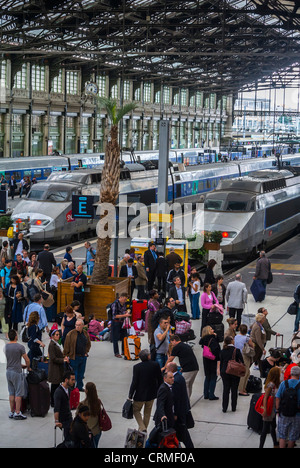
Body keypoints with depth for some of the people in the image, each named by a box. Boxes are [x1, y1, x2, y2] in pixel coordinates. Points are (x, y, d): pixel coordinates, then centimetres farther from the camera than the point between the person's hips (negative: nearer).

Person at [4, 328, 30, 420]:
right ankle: (17, 413, -2)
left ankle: (12, 412, 16)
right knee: (18, 393, -1)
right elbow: (27, 360, -10)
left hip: (8, 371, 6)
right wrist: (28, 367, 10)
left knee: (11, 393, 13)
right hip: (17, 372, -6)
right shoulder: (20, 346, -14)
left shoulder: (6, 346, 5)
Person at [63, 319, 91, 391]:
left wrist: (86, 352, 10)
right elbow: (66, 346, -8)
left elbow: (88, 344, 20)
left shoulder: (86, 333, 5)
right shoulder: (71, 334, -10)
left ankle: (80, 386, 26)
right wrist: (65, 356, -9)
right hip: (74, 357, -5)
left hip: (83, 357, 5)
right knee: (73, 374, 0)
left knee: (81, 374, 14)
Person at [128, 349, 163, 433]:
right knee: (147, 412, 21)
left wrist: (130, 396, -6)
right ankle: (144, 428, 32)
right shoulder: (156, 365, -12)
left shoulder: (137, 367, -20)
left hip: (140, 394, -3)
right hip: (152, 394, 3)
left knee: (136, 410, 16)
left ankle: (142, 428, 1)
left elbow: (134, 383, -17)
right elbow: (160, 380, -2)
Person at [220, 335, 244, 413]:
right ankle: (233, 407, 14)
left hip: (225, 372, 2)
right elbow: (242, 361, -7)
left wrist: (221, 372, 14)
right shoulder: (237, 350, -12)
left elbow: (221, 363, 4)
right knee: (234, 390, 9)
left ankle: (224, 408, 10)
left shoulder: (222, 351, -2)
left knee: (226, 390, 9)